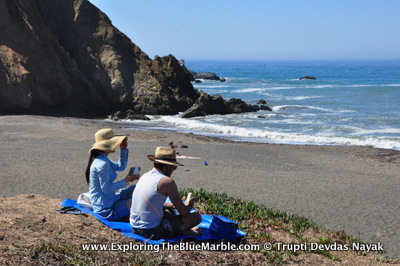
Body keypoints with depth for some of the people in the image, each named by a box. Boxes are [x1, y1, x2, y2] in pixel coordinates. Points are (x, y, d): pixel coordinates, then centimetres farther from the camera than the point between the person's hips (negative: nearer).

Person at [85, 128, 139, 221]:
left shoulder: (102, 160, 10)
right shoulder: (102, 164, -23)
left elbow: (121, 166, 24)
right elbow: (106, 189, -23)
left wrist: (124, 149, 12)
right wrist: (125, 181, -17)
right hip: (106, 208, -11)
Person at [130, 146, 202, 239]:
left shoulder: (145, 176, 10)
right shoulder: (167, 181, -15)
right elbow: (183, 212, -10)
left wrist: (172, 205, 23)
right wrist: (190, 204, 11)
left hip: (135, 228, 9)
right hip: (152, 231, -9)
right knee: (196, 217, -4)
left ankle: (184, 230, 27)